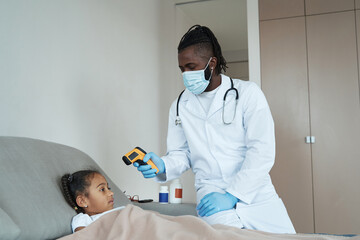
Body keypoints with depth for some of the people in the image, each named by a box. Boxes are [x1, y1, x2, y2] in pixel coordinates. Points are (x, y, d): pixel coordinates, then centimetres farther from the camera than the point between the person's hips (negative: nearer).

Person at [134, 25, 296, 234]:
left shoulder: (247, 93, -3)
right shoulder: (180, 106, 8)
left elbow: (262, 151, -11)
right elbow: (181, 154, 13)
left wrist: (232, 195, -18)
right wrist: (162, 166, -10)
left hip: (257, 195, 0)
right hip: (212, 194, 0)